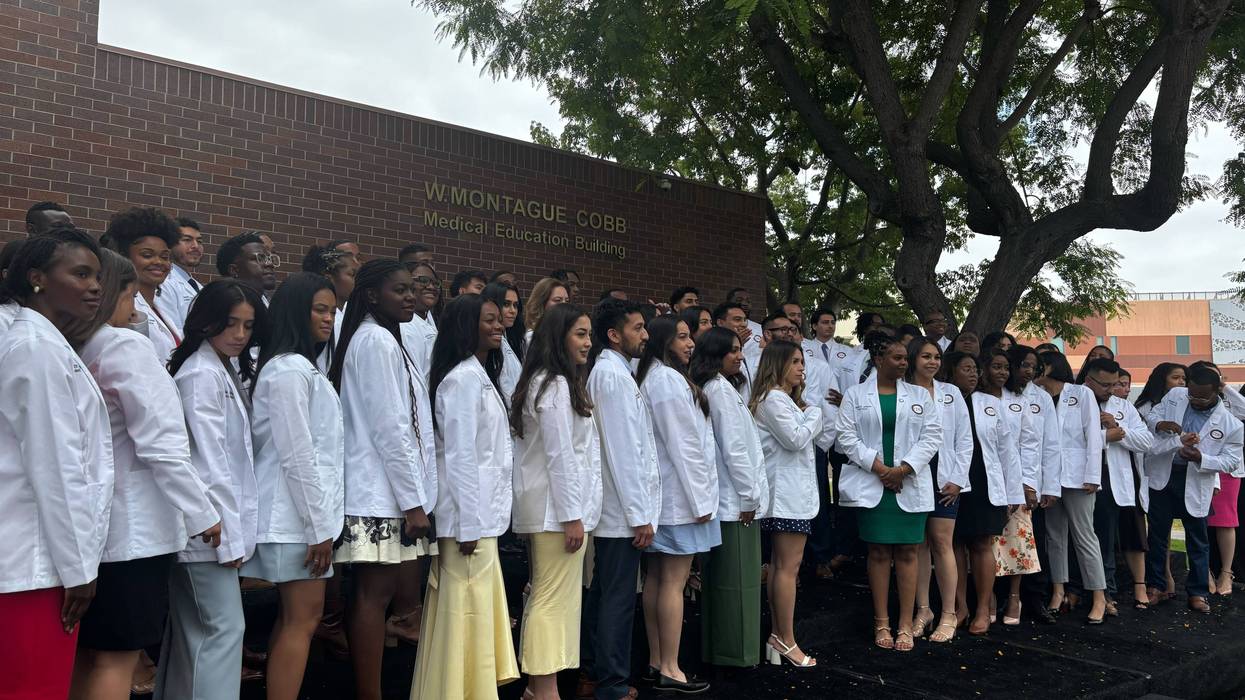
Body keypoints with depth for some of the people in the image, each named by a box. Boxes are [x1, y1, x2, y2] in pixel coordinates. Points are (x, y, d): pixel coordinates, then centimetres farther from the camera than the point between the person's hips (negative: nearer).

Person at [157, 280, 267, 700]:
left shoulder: (227, 370, 14)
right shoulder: (202, 375, -14)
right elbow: (209, 462, -18)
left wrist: (238, 527, 11)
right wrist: (229, 534, -17)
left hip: (212, 525, 9)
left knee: (193, 631, 15)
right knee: (224, 628, -6)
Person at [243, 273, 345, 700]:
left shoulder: (301, 367, 15)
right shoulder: (290, 369, -14)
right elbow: (296, 455, -19)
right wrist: (319, 525, -17)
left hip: (300, 515, 9)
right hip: (297, 517, -9)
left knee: (293, 618, 13)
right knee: (303, 620, -4)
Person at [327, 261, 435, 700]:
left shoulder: (376, 339, 18)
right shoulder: (377, 340, -12)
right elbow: (389, 428, -17)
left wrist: (413, 495, 17)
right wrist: (413, 500, -16)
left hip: (376, 491, 10)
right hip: (382, 492, -10)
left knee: (373, 593, 12)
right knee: (375, 593, -6)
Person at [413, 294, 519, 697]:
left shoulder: (480, 375, 16)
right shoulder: (464, 377, -14)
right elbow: (460, 456, -18)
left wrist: (478, 519, 15)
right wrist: (469, 524, -19)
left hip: (481, 514, 9)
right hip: (471, 516, -9)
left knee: (477, 610, 15)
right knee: (466, 613, -2)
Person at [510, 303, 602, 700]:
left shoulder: (546, 382, 17)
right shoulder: (556, 385, -13)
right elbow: (560, 455, -18)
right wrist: (573, 515, -18)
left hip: (545, 505, 10)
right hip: (558, 505, -10)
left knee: (545, 596, 13)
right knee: (556, 599, -6)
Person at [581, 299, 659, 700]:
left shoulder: (607, 372, 14)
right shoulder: (614, 375, -15)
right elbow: (622, 452, -19)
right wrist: (640, 514, -17)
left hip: (612, 509, 10)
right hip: (623, 509, -10)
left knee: (601, 593, 15)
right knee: (619, 599, -2)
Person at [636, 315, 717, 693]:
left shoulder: (650, 377, 14)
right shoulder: (670, 379, -15)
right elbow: (683, 446, -18)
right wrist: (700, 499, -15)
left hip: (661, 493, 10)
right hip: (679, 494, -10)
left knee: (657, 577, 11)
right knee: (674, 580, -5)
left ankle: (656, 660, 18)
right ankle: (670, 669, 0)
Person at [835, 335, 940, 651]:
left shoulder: (919, 395, 9)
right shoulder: (855, 394, 4)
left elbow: (932, 435, 2)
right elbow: (846, 435, -3)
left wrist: (904, 468, -10)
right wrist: (878, 467, -12)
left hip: (909, 485, 2)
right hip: (871, 484, -1)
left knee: (907, 553, 2)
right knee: (878, 552, 3)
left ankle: (906, 625, 9)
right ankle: (881, 624, 11)